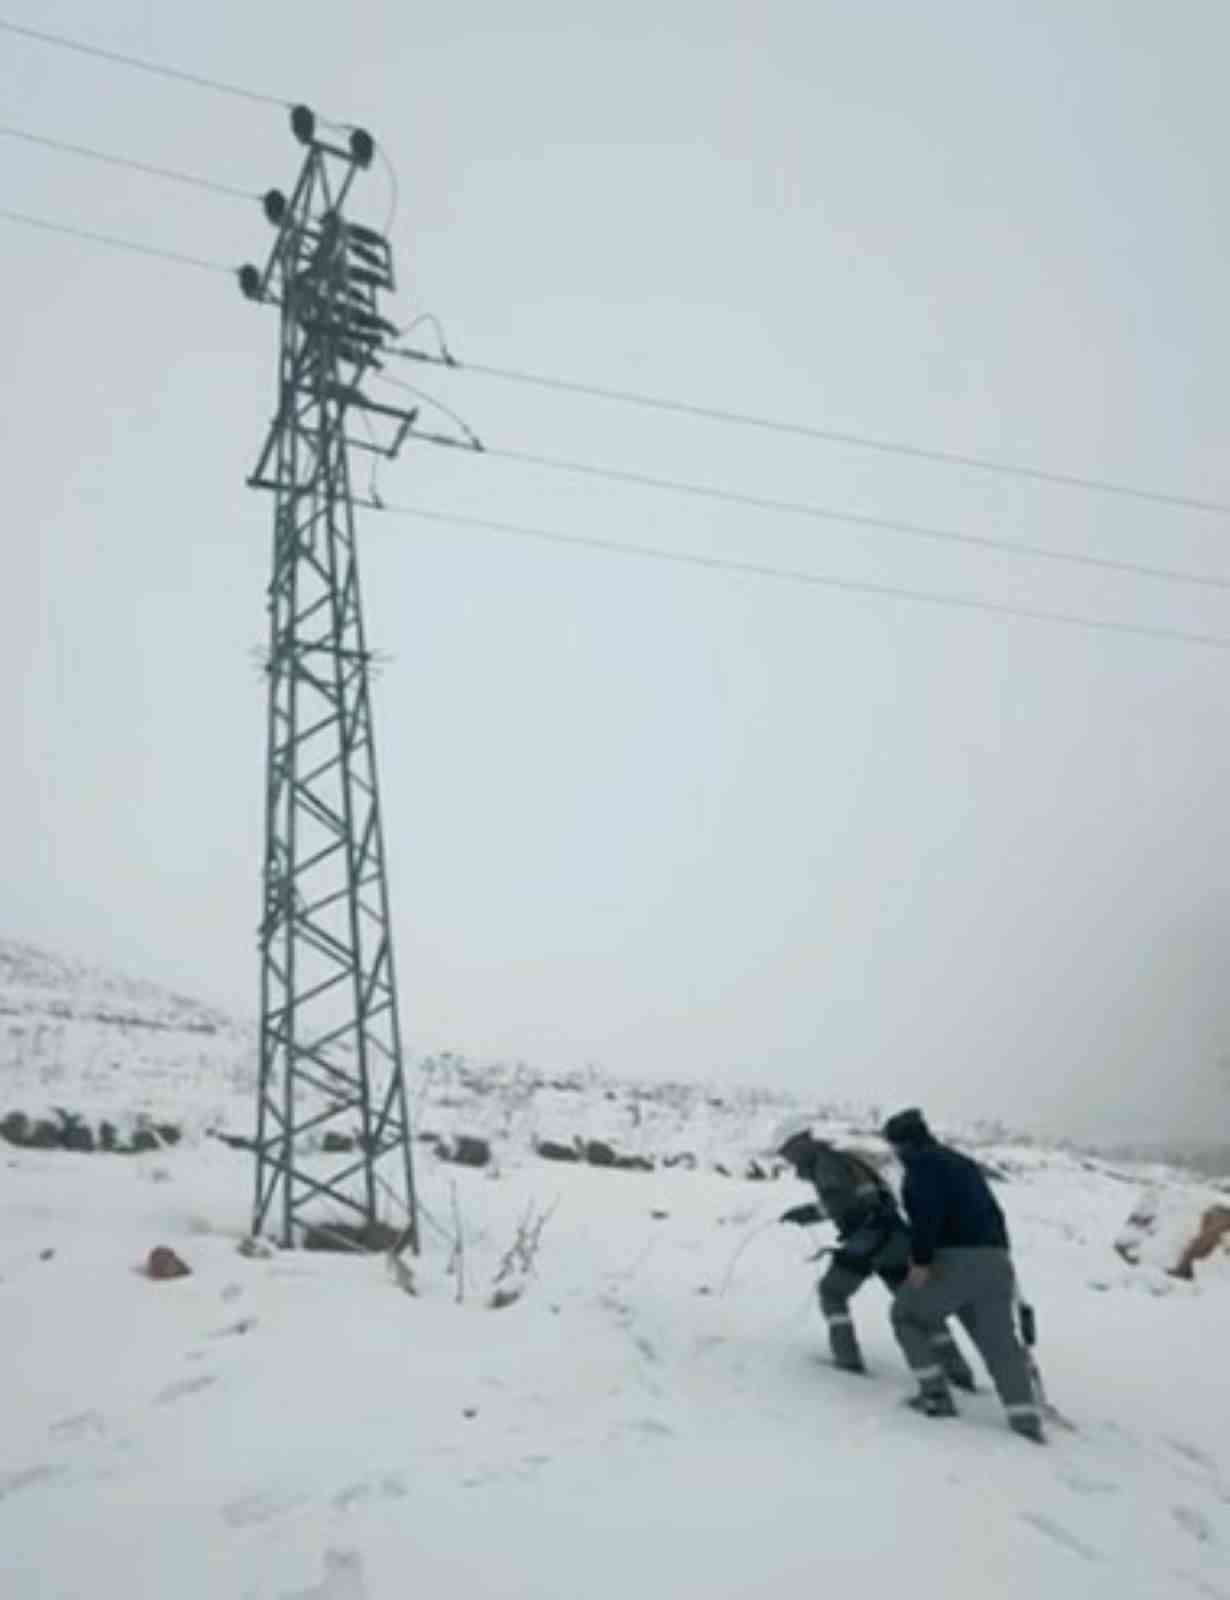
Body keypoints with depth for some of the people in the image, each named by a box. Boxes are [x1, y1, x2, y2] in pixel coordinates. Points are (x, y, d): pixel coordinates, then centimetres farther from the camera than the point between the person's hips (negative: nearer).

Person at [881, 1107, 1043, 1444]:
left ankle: (936, 1393, 6)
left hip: (955, 1260, -7)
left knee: (907, 1315, 12)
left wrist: (921, 1260, -18)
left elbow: (928, 1212, -18)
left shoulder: (921, 1162, -2)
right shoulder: (962, 1162, 24)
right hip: (995, 1259, 8)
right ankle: (1025, 1418, -2)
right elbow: (992, 1211, 24)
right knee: (1000, 1342, 9)